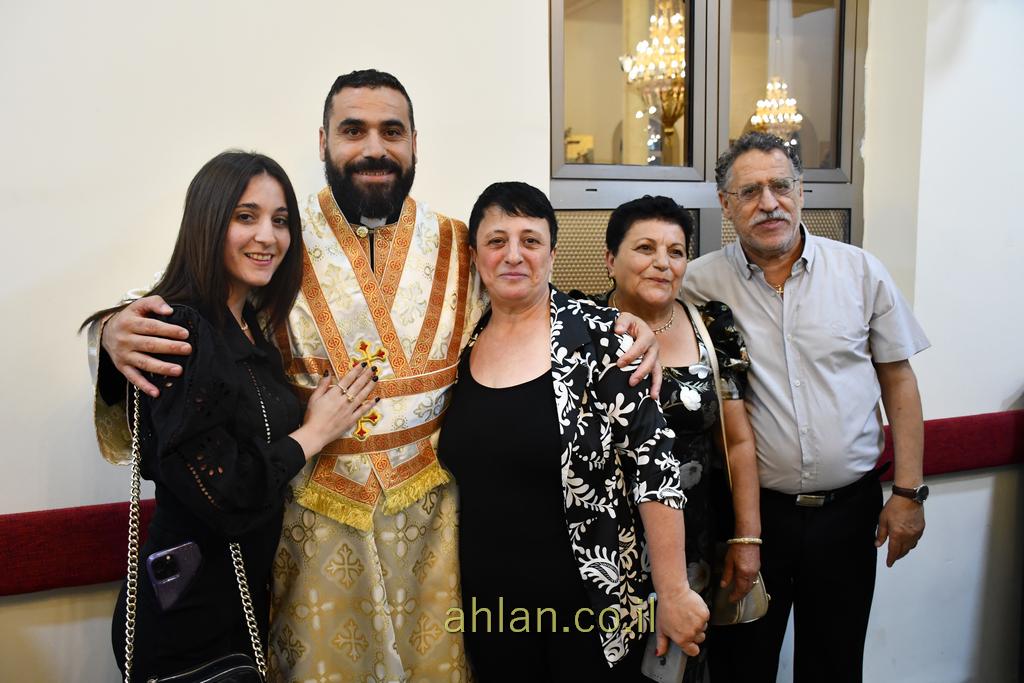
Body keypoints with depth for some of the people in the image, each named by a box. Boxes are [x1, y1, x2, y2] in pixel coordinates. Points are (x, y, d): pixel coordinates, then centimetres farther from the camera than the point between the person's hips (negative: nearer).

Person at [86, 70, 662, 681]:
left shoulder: (463, 250, 1)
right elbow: (181, 317, 0)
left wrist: (619, 326, -8)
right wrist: (116, 334, -21)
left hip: (436, 513, 2)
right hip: (318, 519, -1)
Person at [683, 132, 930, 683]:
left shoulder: (860, 271, 0)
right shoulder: (700, 283, -6)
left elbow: (898, 380, 4)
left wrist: (908, 492, 1)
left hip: (848, 507, 2)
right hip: (750, 509, -1)